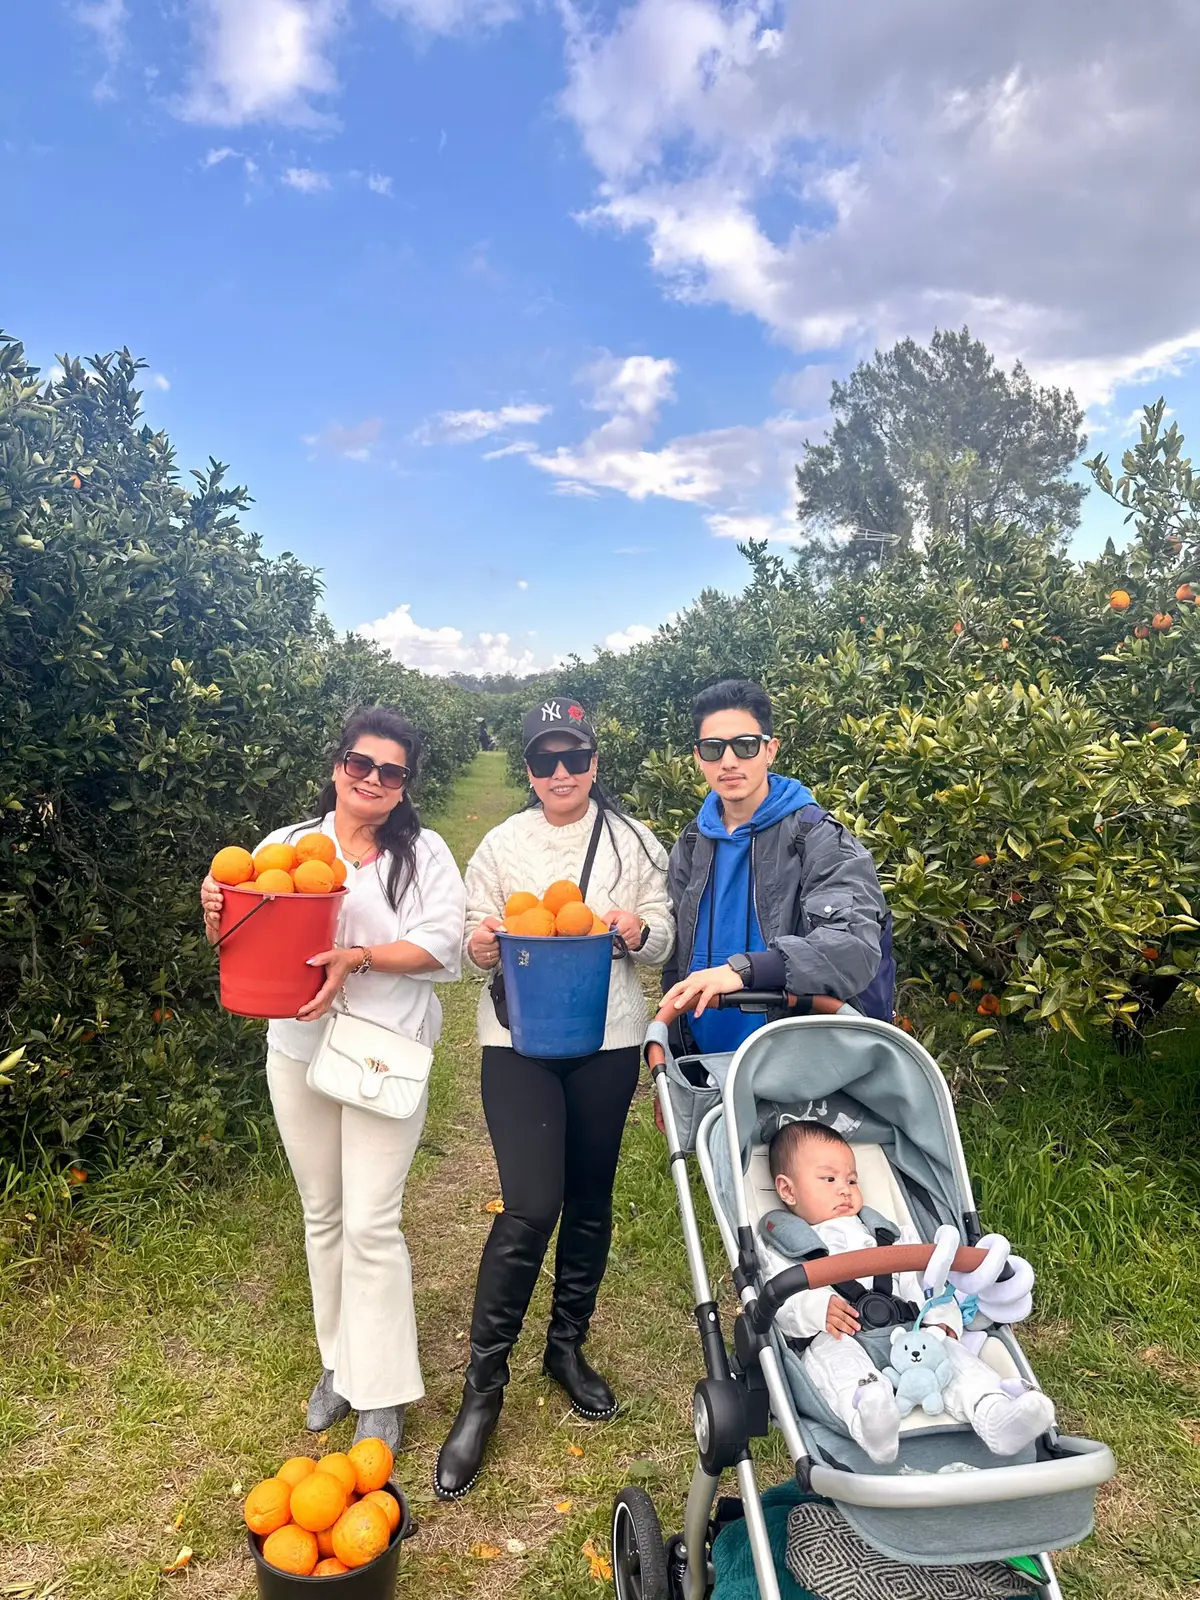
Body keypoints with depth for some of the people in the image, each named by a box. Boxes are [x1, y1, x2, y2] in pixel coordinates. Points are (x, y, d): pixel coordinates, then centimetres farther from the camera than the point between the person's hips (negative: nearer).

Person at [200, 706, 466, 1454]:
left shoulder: (424, 853, -4)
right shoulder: (288, 846, 1)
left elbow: (440, 945, -13)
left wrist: (359, 957, -25)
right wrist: (218, 916, -21)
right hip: (298, 1053, 3)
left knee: (371, 1222, -2)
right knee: (323, 1215, 17)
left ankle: (381, 1391, 16)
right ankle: (340, 1361, 37)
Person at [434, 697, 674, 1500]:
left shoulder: (632, 840, 2)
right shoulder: (503, 844, 2)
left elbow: (664, 937, 4)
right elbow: (478, 938, 5)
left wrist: (641, 930, -18)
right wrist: (481, 945, -18)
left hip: (608, 1041, 2)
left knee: (590, 1199, 14)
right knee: (530, 1209, -8)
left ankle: (569, 1346, 38)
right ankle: (483, 1388, 10)